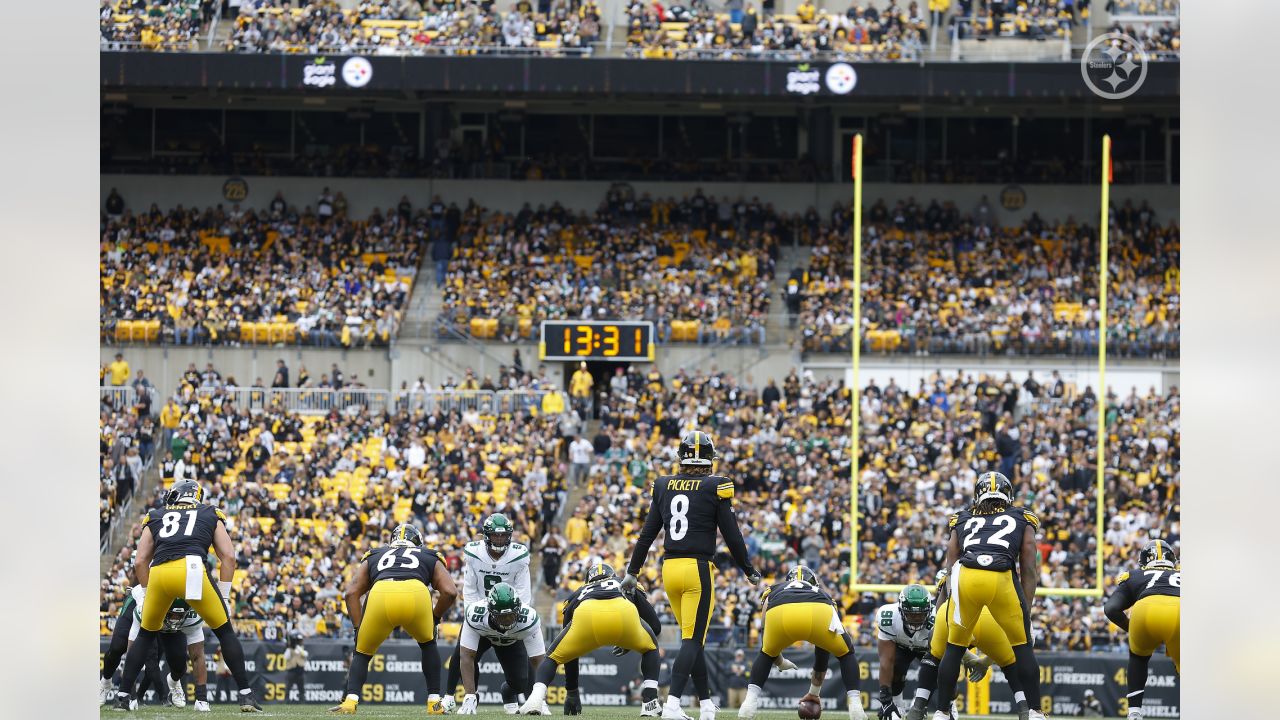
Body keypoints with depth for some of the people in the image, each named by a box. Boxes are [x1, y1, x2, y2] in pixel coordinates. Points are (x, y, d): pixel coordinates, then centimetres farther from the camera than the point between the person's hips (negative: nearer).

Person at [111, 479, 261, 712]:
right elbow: (228, 556, 18)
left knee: (146, 635, 23)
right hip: (192, 568, -2)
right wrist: (224, 597, 20)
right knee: (224, 632, 13)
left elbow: (140, 562, 22)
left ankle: (123, 695, 21)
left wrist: (146, 595, 30)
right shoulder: (211, 516, 28)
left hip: (159, 573, 2)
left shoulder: (155, 518, 30)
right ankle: (246, 696, 6)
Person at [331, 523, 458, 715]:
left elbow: (352, 593, 24)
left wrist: (358, 628, 26)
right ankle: (434, 702, 24)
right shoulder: (430, 557, 37)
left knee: (362, 653, 22)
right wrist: (435, 618, 34)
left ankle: (350, 701, 2)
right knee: (428, 645, 30)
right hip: (416, 594, 0)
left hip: (380, 594, 0)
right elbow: (450, 592, 20)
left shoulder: (373, 557, 38)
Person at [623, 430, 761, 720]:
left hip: (670, 567, 5)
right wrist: (749, 571, 9)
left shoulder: (664, 486, 7)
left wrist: (632, 571, 19)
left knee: (693, 639, 15)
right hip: (697, 567, -5)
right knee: (692, 640, -5)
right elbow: (732, 535, -4)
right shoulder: (715, 487, -5)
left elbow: (647, 534, 10)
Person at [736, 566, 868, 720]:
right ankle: (855, 705, 13)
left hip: (780, 614, 0)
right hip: (818, 613, 0)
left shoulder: (773, 591, 43)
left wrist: (779, 662, 55)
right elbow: (822, 653, 50)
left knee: (766, 654, 33)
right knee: (846, 653, 29)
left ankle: (750, 700, 15)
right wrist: (815, 692, 58)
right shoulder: (822, 593, 44)